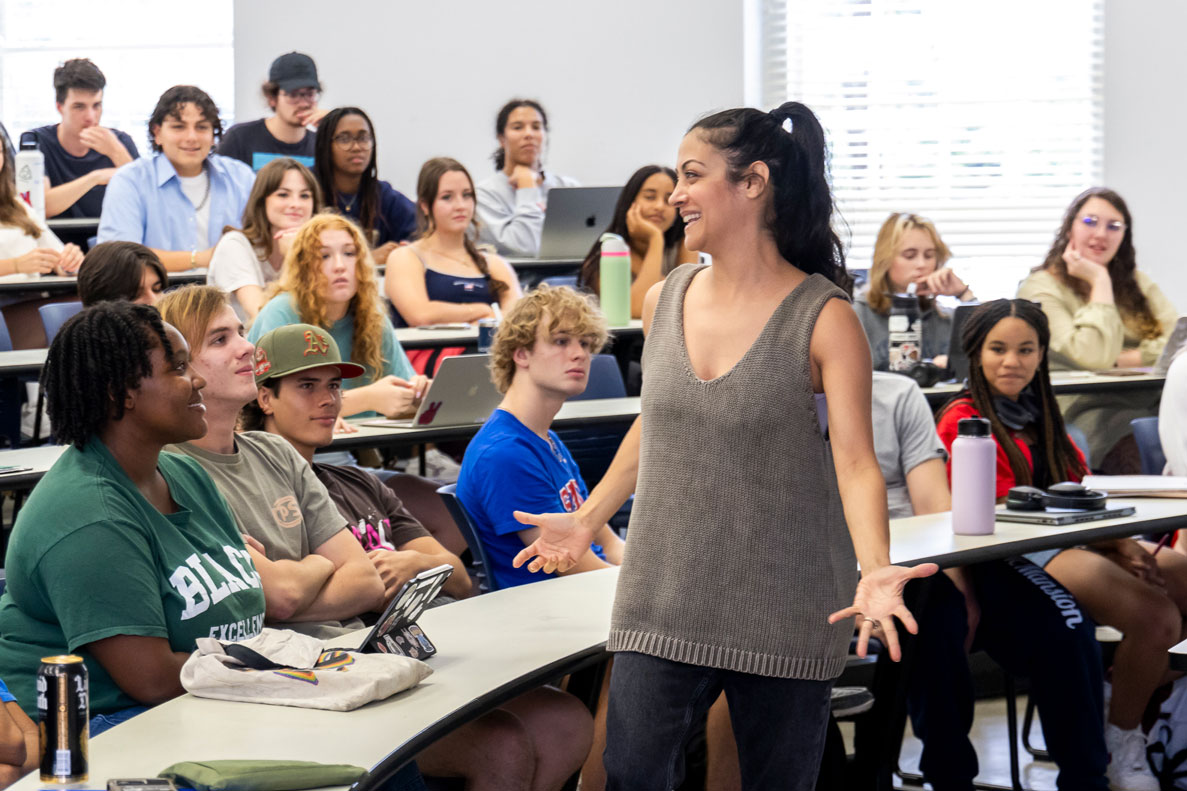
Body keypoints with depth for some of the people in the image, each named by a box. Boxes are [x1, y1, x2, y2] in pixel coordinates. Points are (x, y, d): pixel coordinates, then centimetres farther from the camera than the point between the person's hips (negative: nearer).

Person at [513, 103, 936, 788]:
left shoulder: (824, 319, -10)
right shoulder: (664, 302, 6)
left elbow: (856, 463, -14)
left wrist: (875, 570, -29)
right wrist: (586, 521, 25)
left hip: (783, 609, -4)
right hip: (664, 602, 4)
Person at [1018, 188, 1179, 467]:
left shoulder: (1136, 282, 20)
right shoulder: (1042, 288, 0)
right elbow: (1095, 357, -14)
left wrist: (1122, 359, -7)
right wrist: (1099, 281, -5)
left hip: (1149, 406, 6)